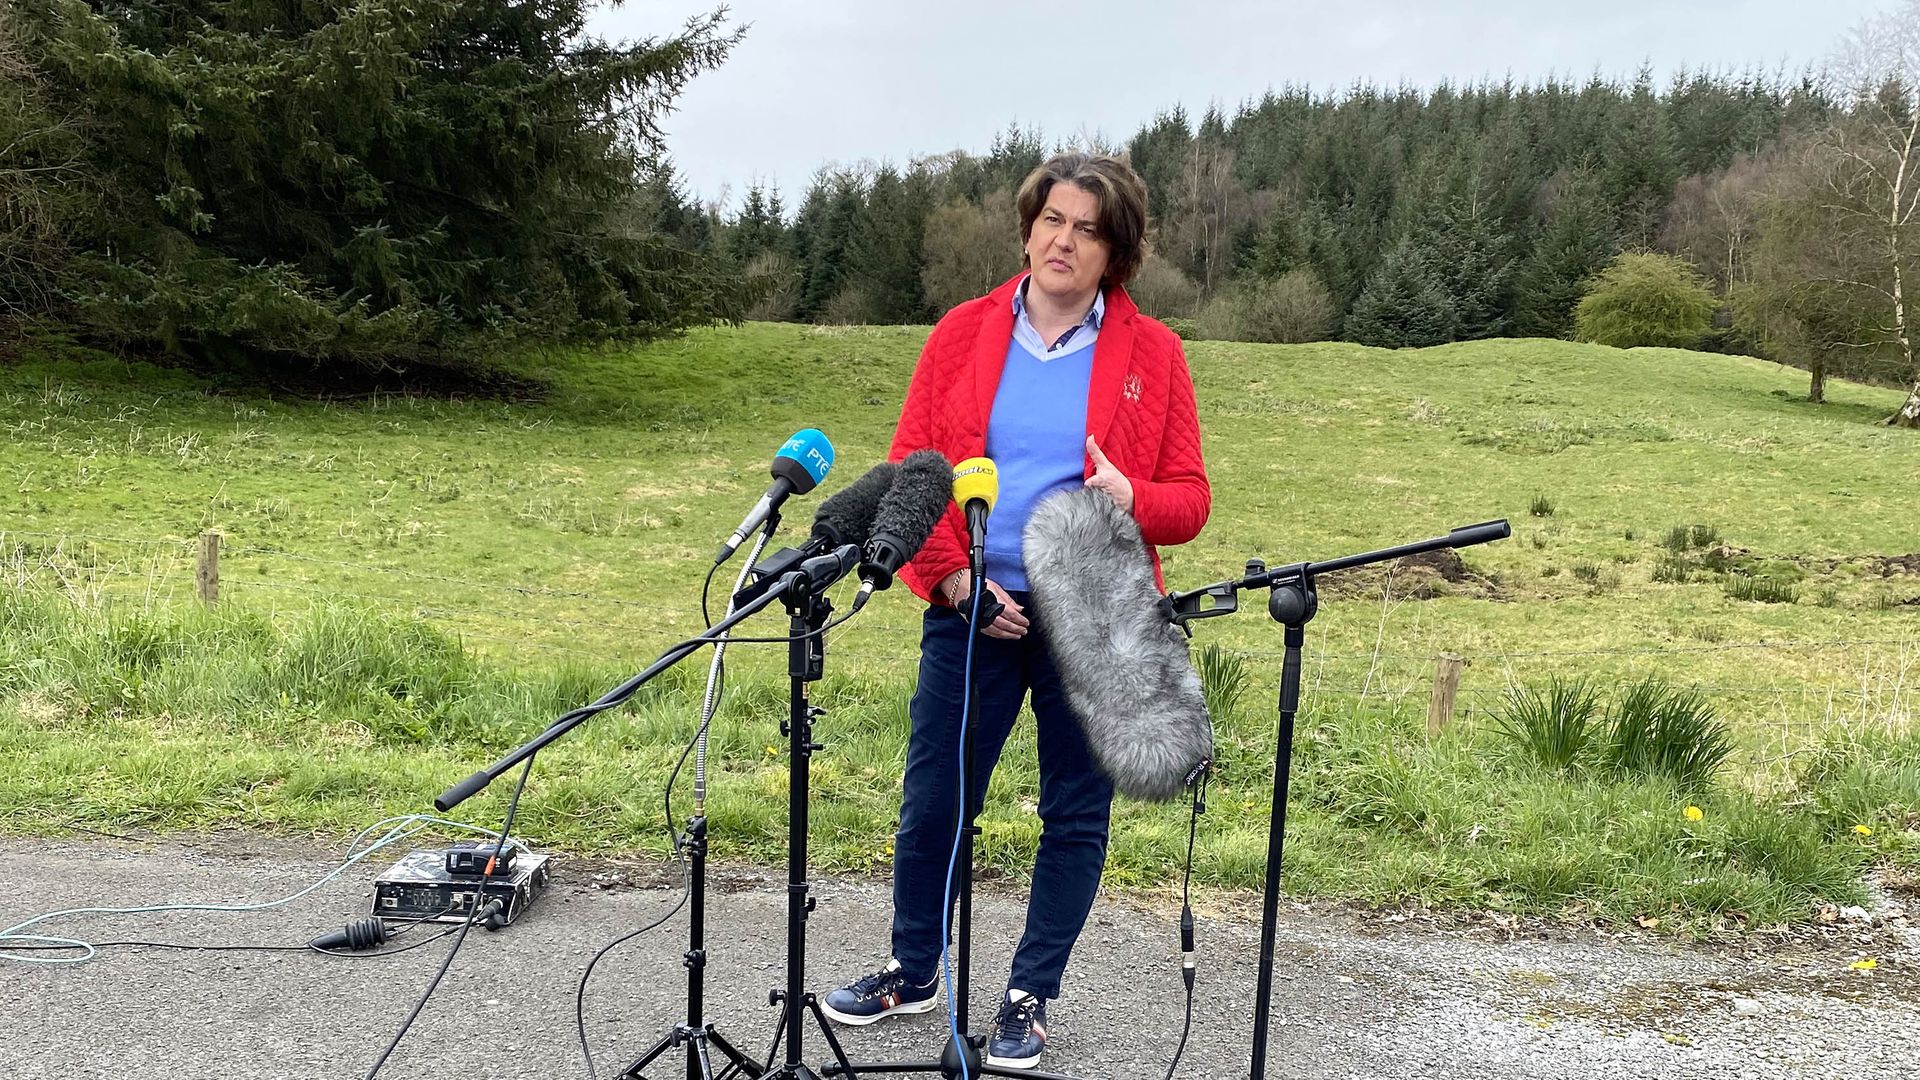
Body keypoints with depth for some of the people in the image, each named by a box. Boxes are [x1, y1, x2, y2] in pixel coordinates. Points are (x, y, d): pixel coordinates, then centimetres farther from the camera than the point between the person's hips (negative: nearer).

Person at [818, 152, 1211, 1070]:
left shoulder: (1152, 354, 0)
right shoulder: (963, 333, 3)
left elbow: (1190, 501, 0)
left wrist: (1131, 499, -22)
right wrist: (955, 578, -10)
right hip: (972, 611, 1)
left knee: (1076, 815, 9)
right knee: (932, 802, 9)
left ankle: (1030, 995, 28)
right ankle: (913, 970, 33)